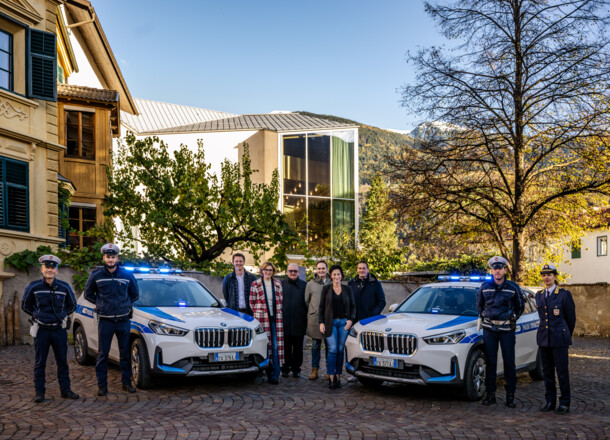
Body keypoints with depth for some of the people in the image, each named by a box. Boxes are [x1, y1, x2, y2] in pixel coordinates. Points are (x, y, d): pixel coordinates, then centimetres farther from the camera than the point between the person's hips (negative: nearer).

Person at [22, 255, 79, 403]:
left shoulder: (64, 287, 0)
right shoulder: (33, 287, -4)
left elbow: (72, 306, 14)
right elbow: (25, 306, 10)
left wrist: (62, 316, 7)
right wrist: (37, 315, 6)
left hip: (60, 329, 1)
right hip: (41, 330, -1)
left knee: (62, 361, 7)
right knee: (40, 363, 4)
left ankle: (65, 390, 16)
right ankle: (39, 392, 12)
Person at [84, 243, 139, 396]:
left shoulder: (127, 275, 4)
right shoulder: (96, 276, 1)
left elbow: (135, 294, 17)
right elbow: (88, 294, 13)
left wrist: (127, 305, 7)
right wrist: (101, 303, 6)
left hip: (123, 320, 1)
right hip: (105, 321, -1)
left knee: (125, 353, 7)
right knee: (103, 353, 1)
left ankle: (126, 382, 18)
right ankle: (102, 385, 9)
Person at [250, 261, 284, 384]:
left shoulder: (278, 284, 11)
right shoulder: (255, 284, 4)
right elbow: (252, 302, 7)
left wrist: (278, 312, 8)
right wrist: (259, 313, 6)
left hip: (275, 319, 2)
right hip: (262, 318, -2)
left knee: (275, 346, -5)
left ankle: (274, 375, -3)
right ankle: (270, 374, 8)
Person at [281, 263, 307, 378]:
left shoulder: (304, 285, 6)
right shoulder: (281, 284, 7)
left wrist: (306, 319, 0)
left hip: (299, 321, 0)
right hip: (285, 321, 0)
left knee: (298, 348, 7)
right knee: (285, 347, 5)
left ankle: (296, 369, 16)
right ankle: (285, 369, 14)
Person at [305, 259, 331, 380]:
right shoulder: (310, 284, 8)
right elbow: (306, 301, 13)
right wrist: (312, 313, 9)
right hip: (314, 319, 0)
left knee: (329, 345, 4)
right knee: (315, 345, 5)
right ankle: (315, 370, 12)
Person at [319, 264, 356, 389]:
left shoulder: (347, 289, 9)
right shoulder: (326, 289, 4)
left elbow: (353, 306, 11)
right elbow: (321, 306, 5)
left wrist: (351, 320, -3)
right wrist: (321, 322, -3)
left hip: (344, 323, 2)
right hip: (331, 323, -2)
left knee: (340, 350, 2)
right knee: (332, 350, -10)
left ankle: (338, 377, 10)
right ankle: (331, 378, -7)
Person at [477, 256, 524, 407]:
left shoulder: (513, 288, 0)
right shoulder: (484, 287, 4)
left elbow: (520, 306, 13)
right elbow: (479, 304, 20)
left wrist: (513, 319, 11)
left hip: (507, 329, -1)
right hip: (489, 329, 1)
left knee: (509, 362, 1)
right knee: (490, 362, 3)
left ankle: (510, 395, 10)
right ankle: (490, 394, 10)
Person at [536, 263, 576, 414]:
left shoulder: (564, 294, -6)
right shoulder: (539, 295, 10)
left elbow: (571, 317, 2)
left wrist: (566, 336, 10)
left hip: (559, 339, -5)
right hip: (544, 338, 5)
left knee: (562, 371, 0)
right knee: (547, 371, 9)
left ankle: (564, 403, 10)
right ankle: (550, 401, 18)